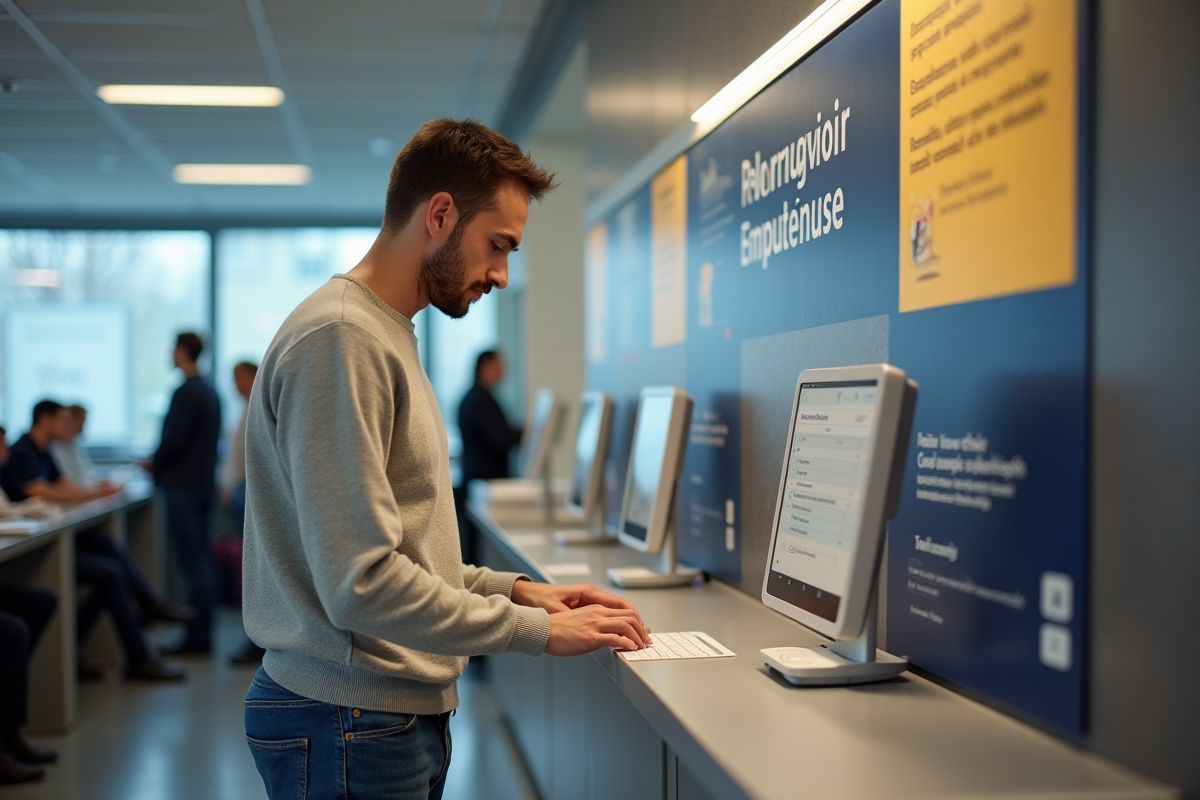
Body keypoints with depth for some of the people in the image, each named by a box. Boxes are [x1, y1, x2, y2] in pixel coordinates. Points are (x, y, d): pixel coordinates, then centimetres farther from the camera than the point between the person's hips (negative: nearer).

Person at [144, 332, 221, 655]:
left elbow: (175, 440, -21)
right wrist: (160, 462, 16)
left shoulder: (186, 392, -16)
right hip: (204, 482, 9)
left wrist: (154, 463, -3)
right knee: (202, 559, 11)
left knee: (192, 562, -7)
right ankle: (202, 633, 16)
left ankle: (197, 637, -4)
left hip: (183, 486, -9)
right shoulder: (210, 392, 13)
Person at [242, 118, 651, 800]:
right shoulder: (340, 339, -18)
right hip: (351, 724, -9)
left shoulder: (387, 336, 15)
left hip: (403, 714, 9)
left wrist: (510, 588, 5)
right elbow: (361, 583, -24)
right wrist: (538, 630, -17)